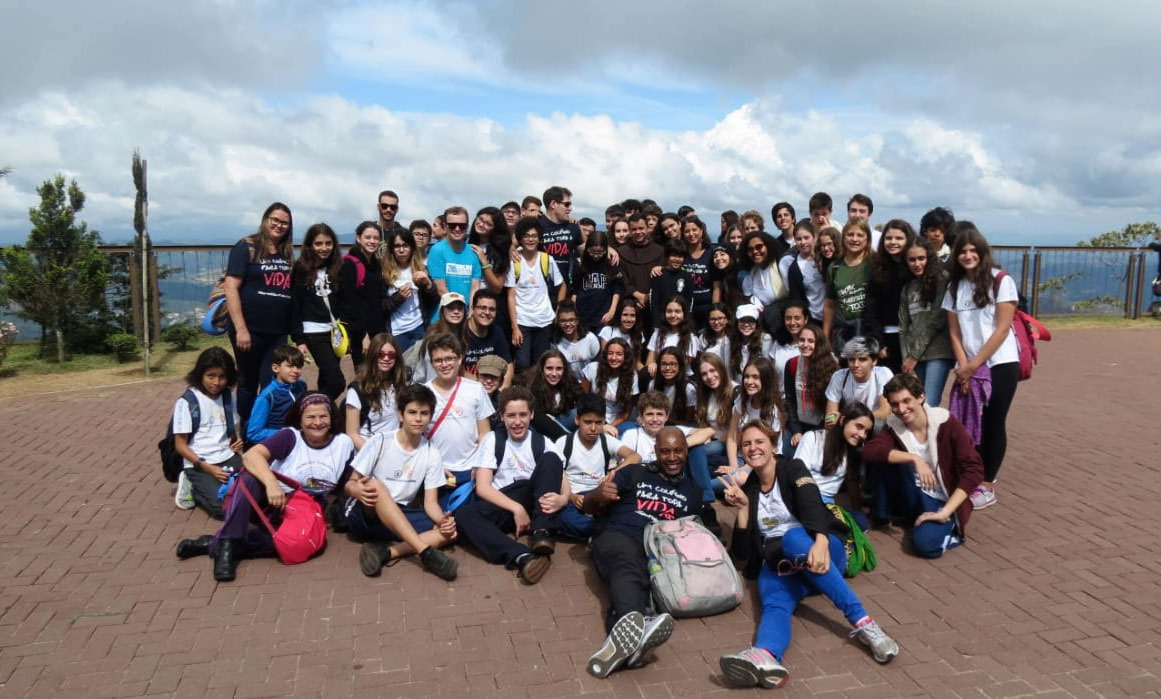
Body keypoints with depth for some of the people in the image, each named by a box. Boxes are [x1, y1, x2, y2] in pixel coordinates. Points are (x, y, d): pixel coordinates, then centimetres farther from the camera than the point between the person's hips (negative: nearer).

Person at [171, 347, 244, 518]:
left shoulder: (227, 397, 8)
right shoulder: (187, 402, -8)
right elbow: (180, 445, -8)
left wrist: (236, 442, -3)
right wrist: (207, 468, -18)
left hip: (227, 458, 5)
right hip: (198, 464, -5)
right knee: (224, 507, -24)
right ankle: (192, 487, 3)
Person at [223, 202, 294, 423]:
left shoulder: (287, 254, 12)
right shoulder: (246, 247, -5)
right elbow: (231, 288, -12)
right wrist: (241, 329, -18)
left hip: (278, 332, 4)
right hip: (249, 330, -4)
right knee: (248, 384, 9)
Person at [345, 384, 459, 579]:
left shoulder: (432, 455, 1)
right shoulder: (380, 442, -8)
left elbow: (430, 502, -1)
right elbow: (349, 484, -6)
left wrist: (442, 520, -25)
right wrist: (359, 491, -32)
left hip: (400, 519, 3)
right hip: (365, 514, -3)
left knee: (449, 531, -22)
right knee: (376, 487, -37)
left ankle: (384, 551, -32)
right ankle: (427, 552, -42)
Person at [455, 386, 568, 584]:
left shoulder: (542, 443, 6)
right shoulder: (492, 440, 4)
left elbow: (564, 482, -1)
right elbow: (482, 487, -5)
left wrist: (563, 498, -27)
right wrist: (516, 508, -20)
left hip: (535, 504, 1)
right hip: (502, 506, 0)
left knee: (550, 459, -21)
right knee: (463, 515, -31)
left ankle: (540, 533, -29)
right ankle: (522, 556, -49)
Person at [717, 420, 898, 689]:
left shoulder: (793, 469, 4)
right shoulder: (749, 489, 14)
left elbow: (812, 505, -19)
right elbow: (742, 552, 9)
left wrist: (820, 542, -39)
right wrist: (743, 507, -2)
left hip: (817, 554, -2)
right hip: (778, 564, 2)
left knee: (793, 537, -37)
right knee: (774, 602, -33)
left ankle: (863, 623, -45)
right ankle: (765, 658, -69)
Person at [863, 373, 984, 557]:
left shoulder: (947, 424, -16)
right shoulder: (894, 426, -7)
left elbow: (974, 470, -20)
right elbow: (869, 451, -26)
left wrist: (945, 512, -26)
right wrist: (914, 459, -36)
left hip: (944, 501, -3)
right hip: (915, 498, 3)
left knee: (925, 543, -32)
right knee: (887, 456, -21)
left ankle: (950, 527, 1)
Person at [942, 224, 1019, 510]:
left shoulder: (1001, 281, -6)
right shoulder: (954, 287, 8)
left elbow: (1002, 329, -11)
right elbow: (954, 332, 6)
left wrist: (974, 364, -13)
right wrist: (963, 366, -7)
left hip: (1000, 363, -4)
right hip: (968, 368, 4)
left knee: (993, 424, 0)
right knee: (971, 424, 3)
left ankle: (987, 486, 8)